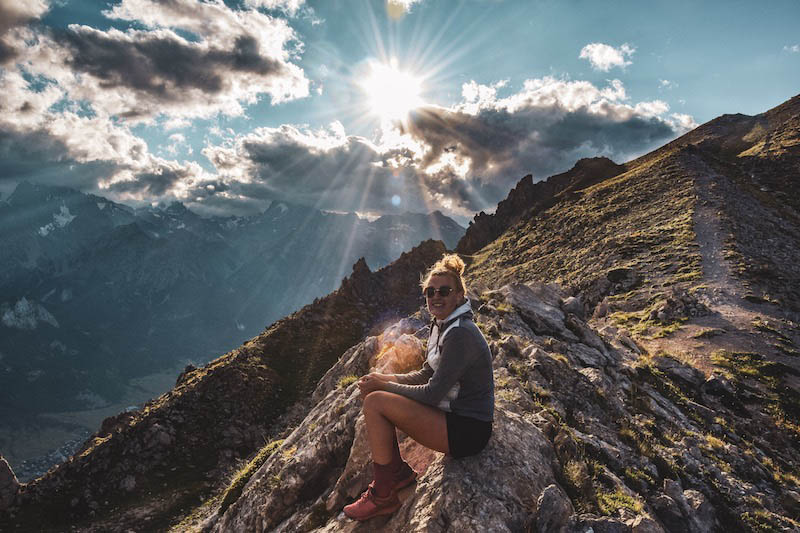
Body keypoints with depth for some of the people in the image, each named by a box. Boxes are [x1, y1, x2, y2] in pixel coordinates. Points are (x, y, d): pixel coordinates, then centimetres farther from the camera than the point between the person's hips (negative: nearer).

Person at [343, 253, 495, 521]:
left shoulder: (461, 334, -23)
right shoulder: (441, 326, 7)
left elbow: (432, 394, -23)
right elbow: (427, 374, 14)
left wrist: (383, 385, -13)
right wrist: (385, 378, -1)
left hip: (468, 430, -10)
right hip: (453, 414, 10)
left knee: (375, 402, -18)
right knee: (371, 390, 6)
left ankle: (383, 496, -2)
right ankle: (399, 472, 15)